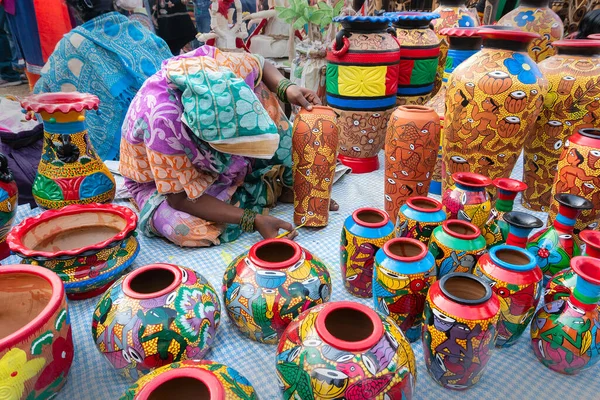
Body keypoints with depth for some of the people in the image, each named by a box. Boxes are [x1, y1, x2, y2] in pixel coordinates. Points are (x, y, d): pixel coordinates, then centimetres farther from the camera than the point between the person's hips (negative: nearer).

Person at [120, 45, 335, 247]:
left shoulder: (223, 65, -27)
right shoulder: (163, 122, -41)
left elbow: (261, 65, -3)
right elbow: (180, 199, -32)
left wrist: (287, 88, -25)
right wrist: (252, 220, -37)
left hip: (208, 161, 4)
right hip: (160, 177, -4)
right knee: (183, 228, -37)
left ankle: (293, 184, -8)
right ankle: (269, 190, -15)